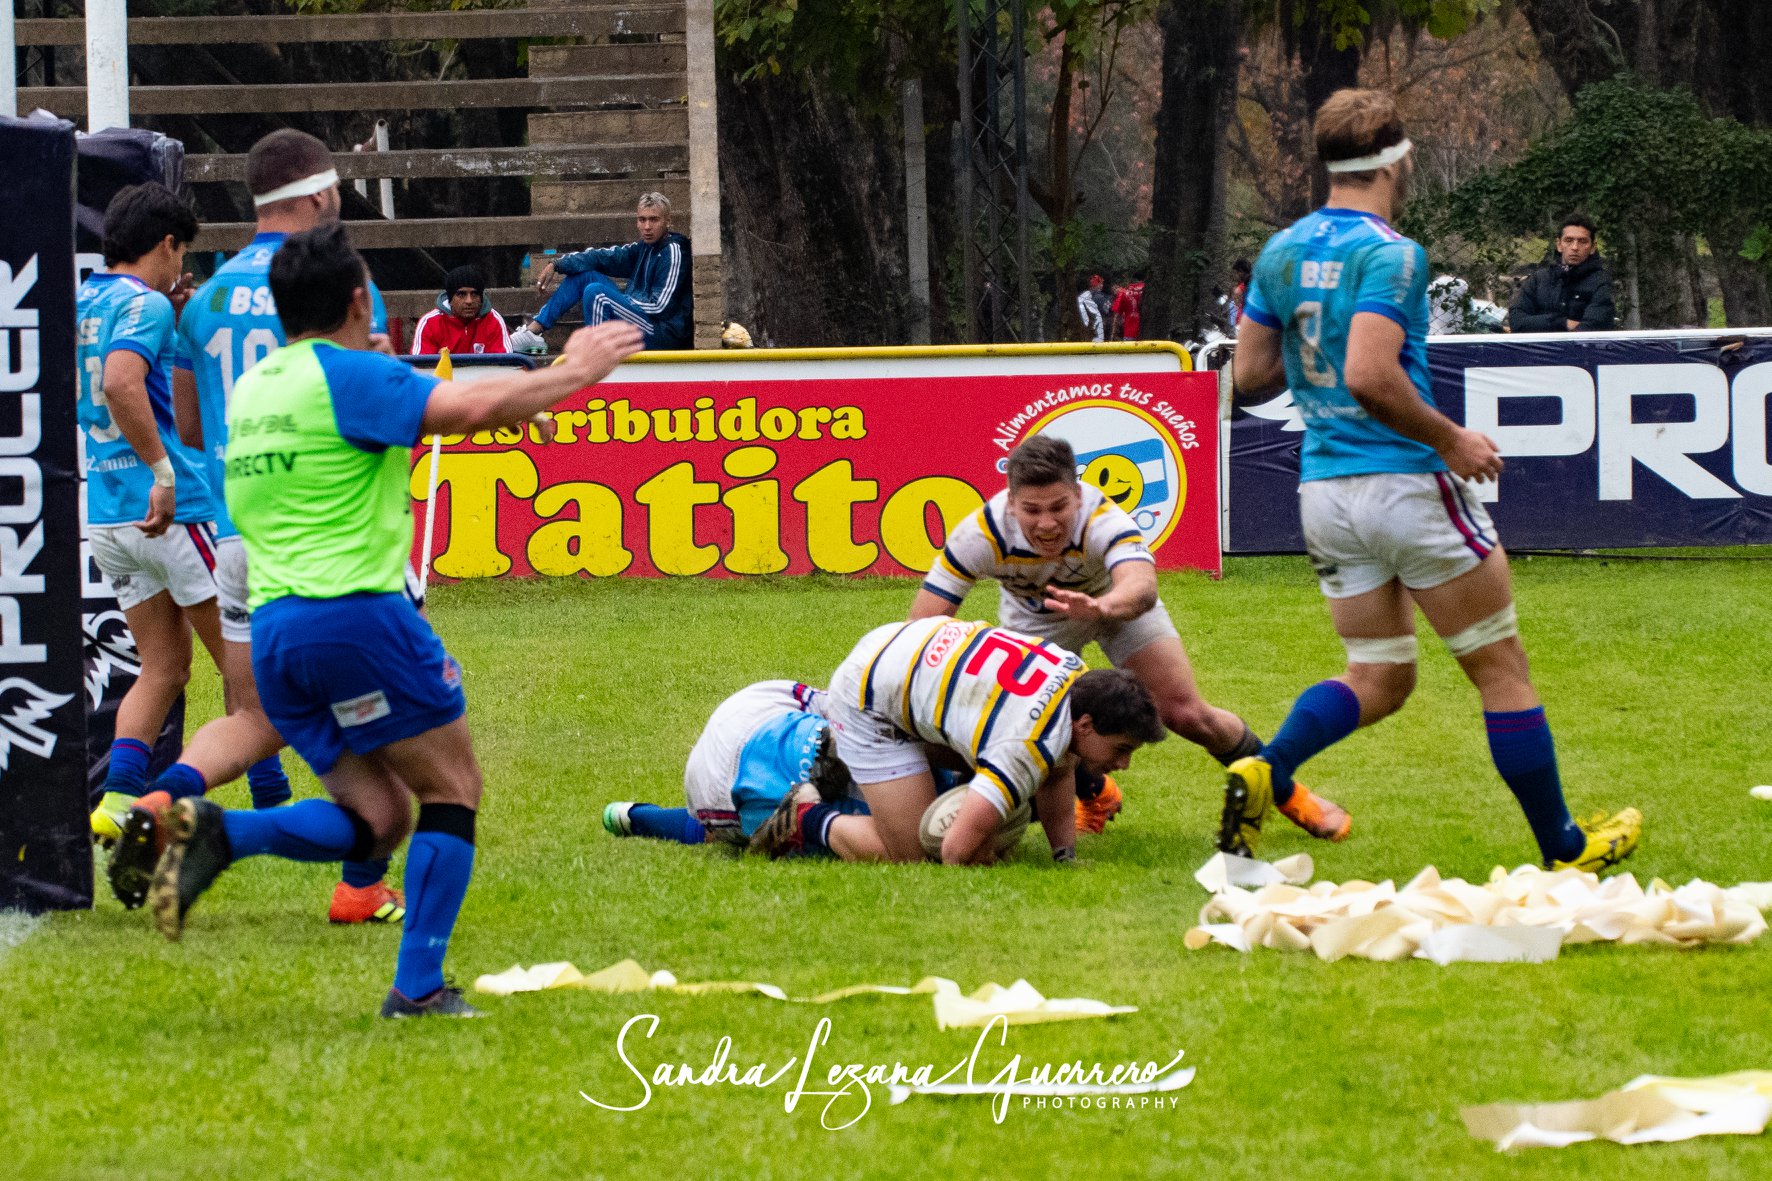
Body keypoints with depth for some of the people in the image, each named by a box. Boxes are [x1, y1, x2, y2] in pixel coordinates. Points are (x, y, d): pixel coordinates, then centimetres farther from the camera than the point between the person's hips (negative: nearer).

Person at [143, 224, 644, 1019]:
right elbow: (472, 407, -19)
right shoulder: (348, 375, -7)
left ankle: (215, 834, -10)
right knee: (451, 789, 7)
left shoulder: (250, 391, 17)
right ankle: (419, 986, -1)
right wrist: (573, 375, -5)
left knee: (377, 819, 12)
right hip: (355, 612, -7)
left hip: (271, 628, 7)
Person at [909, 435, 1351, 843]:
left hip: (1116, 601, -2)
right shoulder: (980, 536, -37)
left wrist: (1100, 607, -85)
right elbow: (922, 624, -35)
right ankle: (1095, 794, 26)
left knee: (1186, 715, -9)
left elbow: (1141, 586, -62)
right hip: (1032, 618, 2)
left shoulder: (1104, 521, -43)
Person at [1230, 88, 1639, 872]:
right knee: (1500, 668, 6)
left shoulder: (1281, 252, 7)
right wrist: (1450, 438, -15)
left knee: (1379, 678, 13)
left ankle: (1263, 770, -13)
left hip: (1323, 491, 7)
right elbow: (1370, 377, -27)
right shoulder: (1387, 254, -16)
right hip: (1406, 483, -7)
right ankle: (1563, 849, 12)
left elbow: (1250, 377, 10)